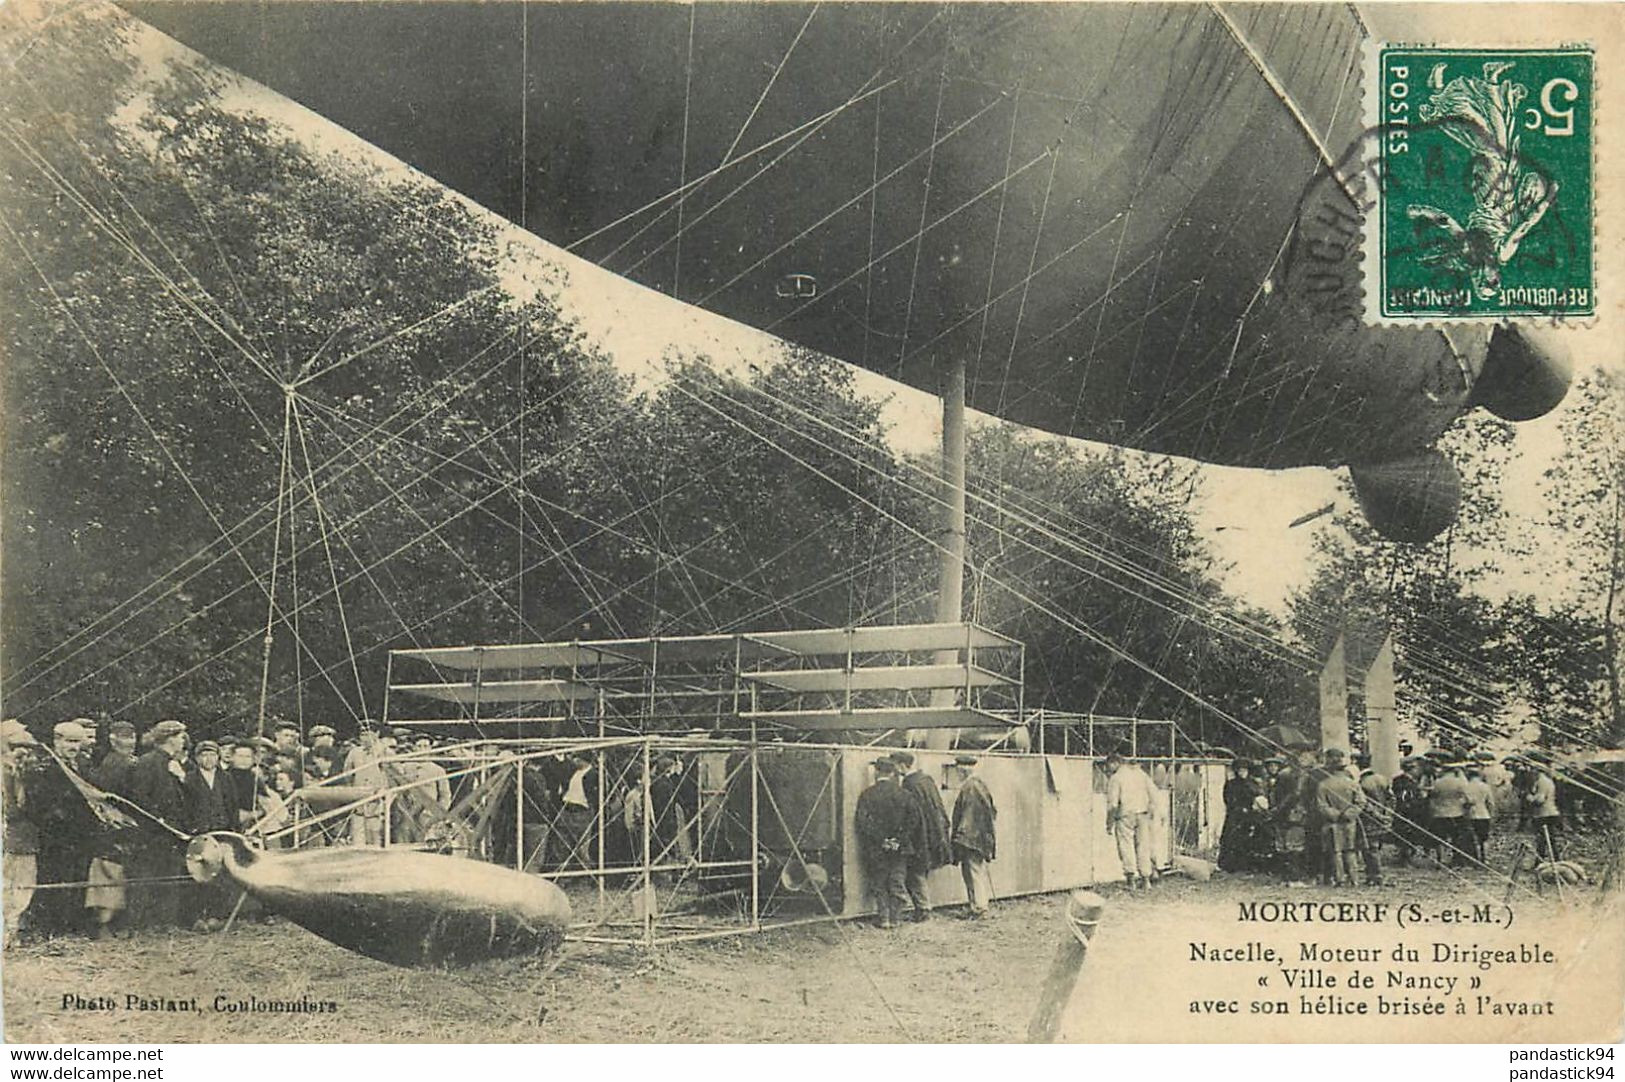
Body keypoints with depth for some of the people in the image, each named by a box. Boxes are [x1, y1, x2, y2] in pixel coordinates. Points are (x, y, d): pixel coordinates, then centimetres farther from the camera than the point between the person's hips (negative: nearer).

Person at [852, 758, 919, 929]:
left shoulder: (867, 795, -6)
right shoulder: (903, 794, -1)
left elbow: (861, 822, -12)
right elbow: (914, 819, -3)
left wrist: (879, 840, -8)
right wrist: (902, 839, 0)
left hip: (875, 850, -1)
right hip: (900, 849, 1)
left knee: (879, 885, 10)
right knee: (897, 883, 10)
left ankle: (884, 918, 6)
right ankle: (894, 918, 9)